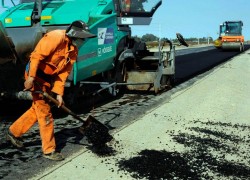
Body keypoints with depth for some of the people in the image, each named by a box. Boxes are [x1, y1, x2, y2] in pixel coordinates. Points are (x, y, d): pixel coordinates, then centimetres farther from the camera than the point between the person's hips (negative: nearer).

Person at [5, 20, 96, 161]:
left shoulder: (73, 51, 4)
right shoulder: (56, 37, -21)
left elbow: (63, 73, 4)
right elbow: (37, 55, -26)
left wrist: (59, 93, -3)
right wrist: (31, 77, -29)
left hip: (48, 78, 9)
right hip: (36, 75, -9)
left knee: (38, 109, 18)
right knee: (45, 112, -5)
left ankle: (13, 132, 37)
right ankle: (49, 150, 4)